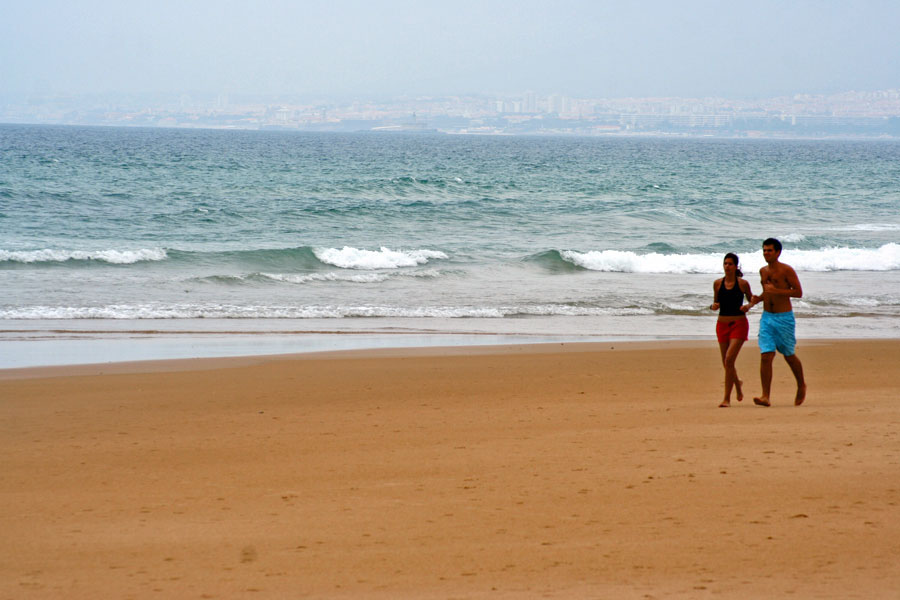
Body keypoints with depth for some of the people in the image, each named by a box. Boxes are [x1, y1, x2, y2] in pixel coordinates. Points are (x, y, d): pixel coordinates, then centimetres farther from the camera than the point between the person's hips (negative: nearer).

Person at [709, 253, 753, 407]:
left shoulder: (743, 283, -5)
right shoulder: (718, 283, 3)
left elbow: (751, 299, 8)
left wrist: (747, 306, -13)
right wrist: (713, 306, -8)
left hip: (739, 324, -4)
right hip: (722, 324, 4)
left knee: (729, 359, -17)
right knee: (726, 363, 11)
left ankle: (727, 398, -14)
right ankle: (737, 383, 45)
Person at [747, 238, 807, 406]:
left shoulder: (787, 270, -9)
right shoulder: (763, 271, 11)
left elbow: (798, 292, -13)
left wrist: (775, 290, -21)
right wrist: (758, 298, 4)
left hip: (784, 318, -4)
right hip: (767, 317, 4)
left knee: (789, 356, 9)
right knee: (766, 356, -10)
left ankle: (801, 386, 35)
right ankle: (765, 396, -14)